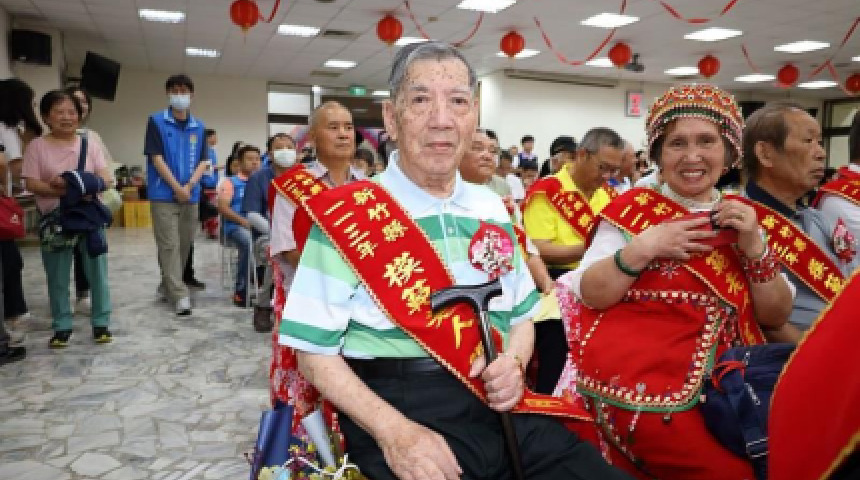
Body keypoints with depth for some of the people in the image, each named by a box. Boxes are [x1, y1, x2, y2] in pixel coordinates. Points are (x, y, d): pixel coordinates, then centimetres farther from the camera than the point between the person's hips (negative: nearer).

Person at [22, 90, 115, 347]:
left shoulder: (89, 144, 4)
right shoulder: (37, 146, 0)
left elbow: (105, 179, -2)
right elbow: (31, 183, -6)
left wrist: (84, 186, -22)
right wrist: (61, 190, -22)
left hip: (89, 215, 1)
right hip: (55, 218, -1)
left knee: (97, 271, 5)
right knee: (57, 276, 7)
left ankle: (101, 322, 16)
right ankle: (62, 326, 20)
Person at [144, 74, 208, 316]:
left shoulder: (198, 126, 9)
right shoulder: (156, 121, -1)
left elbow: (202, 162, 6)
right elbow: (156, 158, -7)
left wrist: (189, 186, -10)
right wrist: (176, 187, -12)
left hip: (191, 195, 4)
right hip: (164, 194, -4)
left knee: (184, 244, 11)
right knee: (169, 245, -7)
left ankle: (168, 284, 28)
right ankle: (180, 295, -7)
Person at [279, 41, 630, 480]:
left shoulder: (492, 210, 10)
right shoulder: (346, 214, -6)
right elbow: (316, 353, -5)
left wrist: (512, 364, -4)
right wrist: (392, 430, -18)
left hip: (501, 407, 5)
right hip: (401, 411, -4)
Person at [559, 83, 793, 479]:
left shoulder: (742, 217, 10)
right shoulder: (634, 208, -1)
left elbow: (775, 317, 7)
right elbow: (588, 296, -6)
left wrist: (755, 249, -7)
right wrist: (641, 249, -18)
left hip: (719, 380, 5)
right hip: (638, 375, -5)